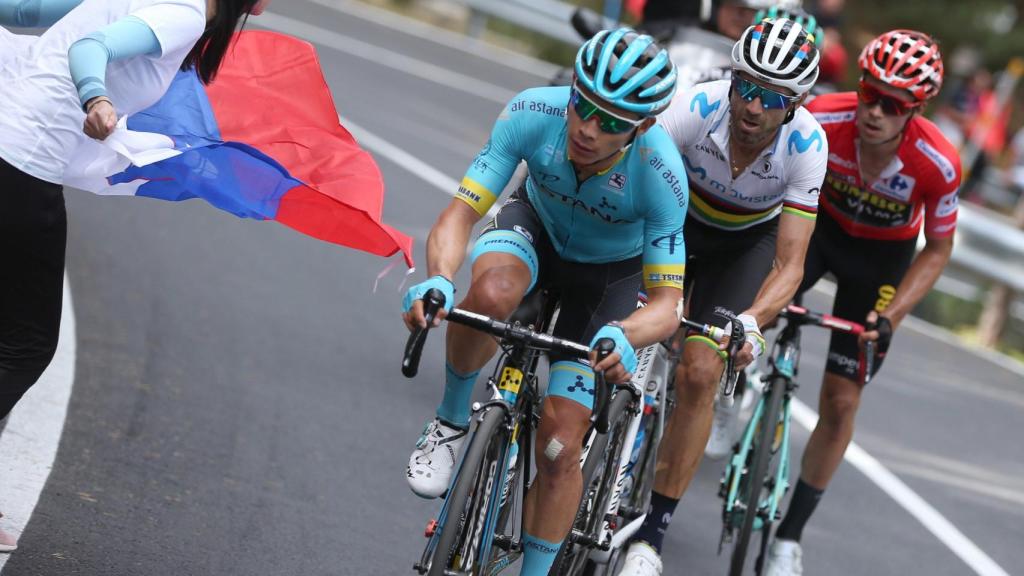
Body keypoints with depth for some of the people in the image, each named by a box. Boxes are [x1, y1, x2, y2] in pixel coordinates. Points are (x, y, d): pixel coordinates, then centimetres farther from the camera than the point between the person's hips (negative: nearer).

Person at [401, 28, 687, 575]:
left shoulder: (660, 175, -35)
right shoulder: (532, 113, -33)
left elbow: (666, 301, -30)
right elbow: (459, 214, -31)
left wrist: (623, 336, -53)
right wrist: (439, 279, -53)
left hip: (608, 273, -1)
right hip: (536, 228, 1)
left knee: (560, 445, -10)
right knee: (492, 291, -37)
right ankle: (451, 421, -10)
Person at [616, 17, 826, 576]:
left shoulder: (806, 146, -32)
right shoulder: (697, 108, -33)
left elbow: (789, 264, -31)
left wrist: (751, 321, -49)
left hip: (748, 243, -1)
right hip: (678, 219, 1)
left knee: (700, 373, -15)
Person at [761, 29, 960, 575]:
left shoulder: (939, 164, -31)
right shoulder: (824, 119, -32)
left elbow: (937, 251, -14)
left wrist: (890, 315, -23)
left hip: (883, 256, -1)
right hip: (819, 225, 1)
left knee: (840, 402, 0)